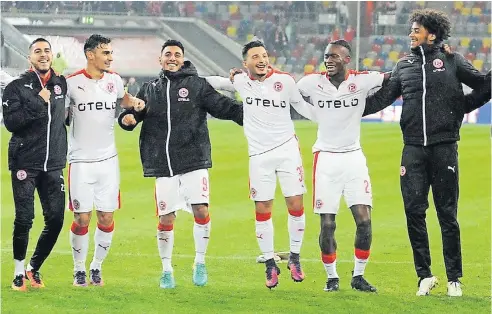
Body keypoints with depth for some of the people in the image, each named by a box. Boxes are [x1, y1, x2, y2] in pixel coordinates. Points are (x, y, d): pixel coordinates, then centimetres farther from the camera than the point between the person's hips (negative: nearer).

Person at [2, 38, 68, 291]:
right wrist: (38, 103, -18)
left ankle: (34, 267, 17)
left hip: (53, 164, 4)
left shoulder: (62, 84, 9)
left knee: (55, 219, -1)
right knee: (24, 219, -4)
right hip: (25, 163, -4)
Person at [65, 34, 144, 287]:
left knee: (106, 217, 2)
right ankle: (79, 269, 12)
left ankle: (96, 267, 18)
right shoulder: (72, 83, -6)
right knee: (82, 219, -4)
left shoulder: (113, 79, 6)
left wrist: (135, 103, 6)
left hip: (108, 159, 3)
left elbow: (123, 98, 27)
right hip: (80, 161, -3)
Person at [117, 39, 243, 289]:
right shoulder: (149, 89, 14)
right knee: (165, 219, 2)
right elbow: (135, 112, 18)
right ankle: (166, 270, 18)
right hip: (163, 165, 2)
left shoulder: (197, 85, 6)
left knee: (201, 210, -12)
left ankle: (200, 263, 9)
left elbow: (223, 106, 0)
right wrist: (126, 118, -6)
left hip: (194, 161, -2)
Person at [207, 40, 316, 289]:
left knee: (296, 205, -4)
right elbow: (212, 82, 17)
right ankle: (270, 264, 15)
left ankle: (294, 258, 14)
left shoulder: (284, 81, -5)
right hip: (259, 155, 1)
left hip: (287, 149, -1)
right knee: (262, 210, 3)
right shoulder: (239, 81, 0)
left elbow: (305, 108, 3)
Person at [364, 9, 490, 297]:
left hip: (444, 147, -3)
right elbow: (382, 98, 16)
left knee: (447, 214, 0)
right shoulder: (404, 66, 14)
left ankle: (454, 278, 8)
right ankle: (425, 275, 9)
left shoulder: (452, 62, 4)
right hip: (414, 149, 3)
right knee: (414, 211, -2)